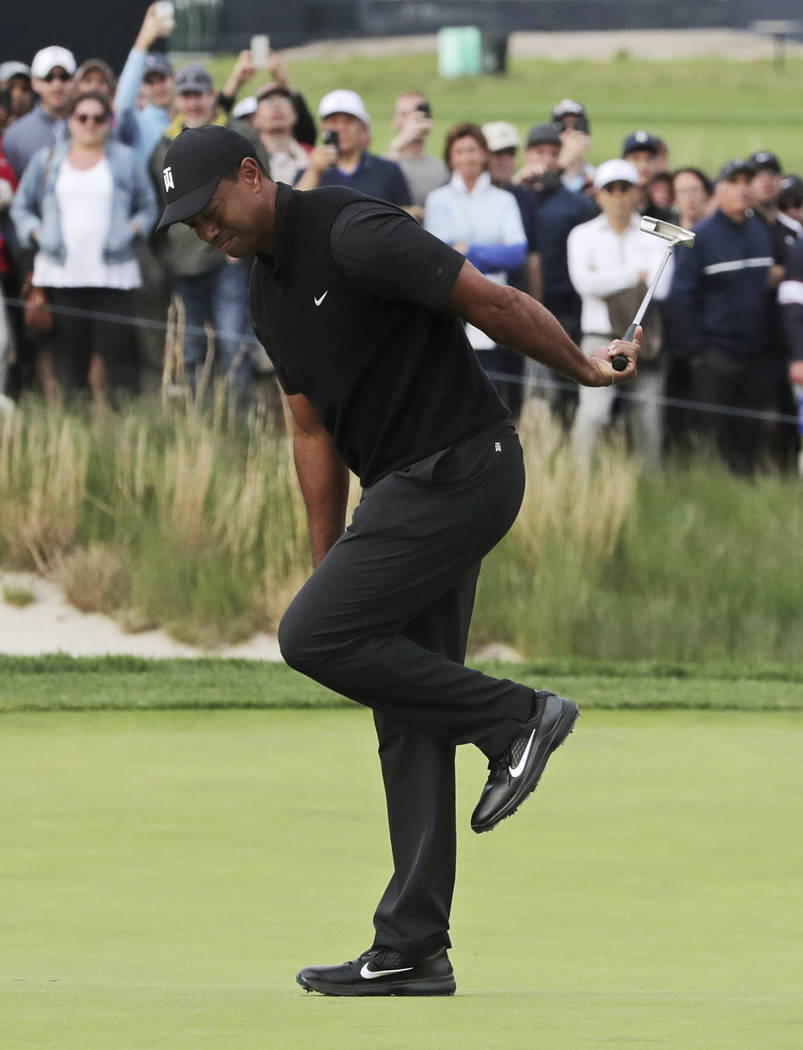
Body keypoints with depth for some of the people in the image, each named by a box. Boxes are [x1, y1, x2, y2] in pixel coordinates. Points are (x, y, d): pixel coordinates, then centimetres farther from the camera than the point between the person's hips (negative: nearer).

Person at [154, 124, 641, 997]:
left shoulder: (353, 236, -16)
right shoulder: (268, 290, 14)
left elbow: (492, 303, -16)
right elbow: (314, 432, 18)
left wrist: (586, 370, -5)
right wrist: (329, 570, 15)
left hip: (457, 470, -9)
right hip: (410, 491, 9)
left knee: (310, 636, -14)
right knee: (407, 719, 7)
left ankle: (515, 718, -4)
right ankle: (412, 951, 8)